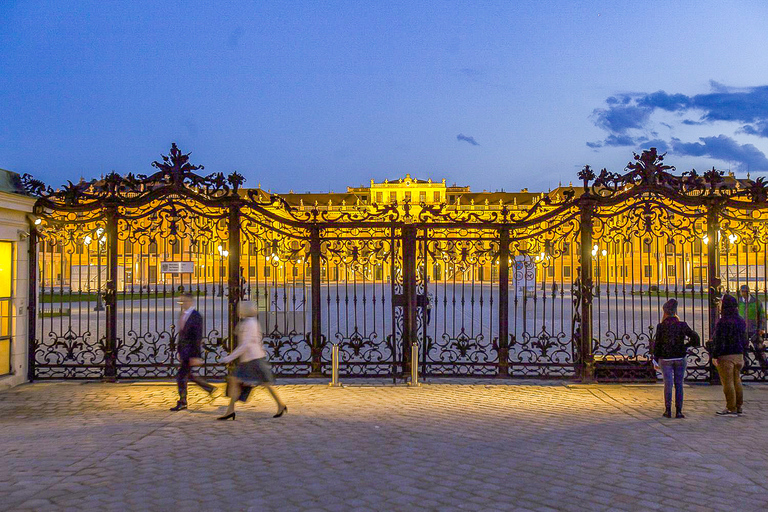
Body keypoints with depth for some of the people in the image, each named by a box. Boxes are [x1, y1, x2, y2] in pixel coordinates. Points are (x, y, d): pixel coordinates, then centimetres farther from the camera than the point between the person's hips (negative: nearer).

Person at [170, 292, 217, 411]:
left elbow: (198, 337, -16)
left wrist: (195, 356, -19)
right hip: (184, 351, 9)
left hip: (191, 351, -9)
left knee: (181, 376, -6)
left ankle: (182, 402, 7)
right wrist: (179, 350, 15)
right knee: (189, 374, 13)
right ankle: (210, 388, 26)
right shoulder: (183, 315, 11)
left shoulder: (196, 316, -14)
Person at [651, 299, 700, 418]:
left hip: (666, 359, -1)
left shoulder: (661, 327, -7)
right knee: (679, 384, 6)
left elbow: (657, 344, -5)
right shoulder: (682, 325, -3)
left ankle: (668, 410, 4)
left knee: (668, 384, 4)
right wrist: (686, 345, 11)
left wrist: (656, 358, 5)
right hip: (680, 358, 1)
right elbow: (695, 338, -5)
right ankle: (678, 411, 5)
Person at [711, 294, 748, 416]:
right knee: (736, 380, 14)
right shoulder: (741, 321, 9)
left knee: (728, 382, -2)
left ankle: (731, 408, 1)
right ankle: (738, 407, 20)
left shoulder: (723, 322, -18)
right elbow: (744, 340, 15)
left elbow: (719, 342, -19)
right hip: (739, 355, 8)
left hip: (726, 356, -8)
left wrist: (714, 356, -13)